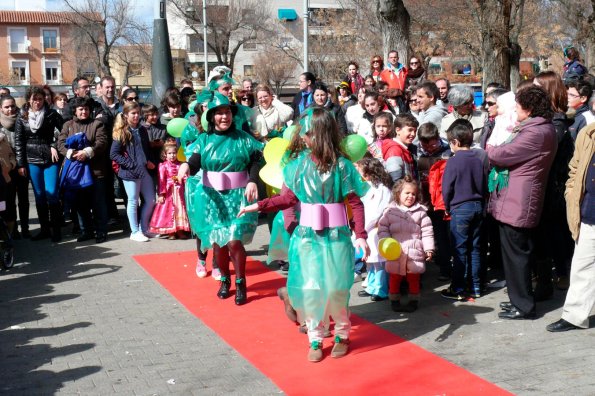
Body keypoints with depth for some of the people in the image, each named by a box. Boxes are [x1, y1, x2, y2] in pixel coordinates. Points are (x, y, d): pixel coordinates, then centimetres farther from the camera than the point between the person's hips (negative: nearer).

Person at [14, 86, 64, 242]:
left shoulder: (51, 114, -1)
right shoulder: (22, 117, 5)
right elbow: (18, 141, 5)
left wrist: (55, 146, -9)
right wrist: (21, 164, 1)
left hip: (51, 160, -2)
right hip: (33, 161, 2)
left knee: (52, 194, -6)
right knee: (39, 196, 6)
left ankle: (56, 229, 4)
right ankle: (44, 229, 15)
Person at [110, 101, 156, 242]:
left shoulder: (142, 130, 9)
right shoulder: (121, 132, -8)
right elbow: (114, 154, -12)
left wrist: (149, 161, 3)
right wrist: (131, 164, -15)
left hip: (144, 171, 6)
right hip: (130, 172, -6)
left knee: (151, 200, 10)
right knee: (133, 202, 4)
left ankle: (144, 228, 25)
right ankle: (135, 232, 16)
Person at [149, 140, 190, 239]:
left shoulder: (180, 165, 4)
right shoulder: (163, 166, -7)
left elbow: (185, 178, 4)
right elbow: (161, 181, -10)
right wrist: (161, 194, -14)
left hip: (179, 192, 4)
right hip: (168, 192, -4)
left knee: (180, 210, 10)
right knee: (169, 210, 2)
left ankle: (180, 231, 20)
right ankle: (170, 232, 10)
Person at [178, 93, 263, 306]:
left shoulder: (242, 138, 0)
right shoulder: (204, 140, 3)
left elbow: (255, 162, -2)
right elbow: (195, 162, -10)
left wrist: (253, 181, -19)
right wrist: (186, 165, -33)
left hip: (237, 196, -2)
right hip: (212, 197, 2)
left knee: (234, 241, -11)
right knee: (217, 242, 4)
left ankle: (241, 283, 10)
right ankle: (225, 280, 29)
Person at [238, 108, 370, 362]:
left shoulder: (341, 164, -9)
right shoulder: (300, 161, 1)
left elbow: (356, 202, -8)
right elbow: (290, 197, 9)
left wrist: (361, 236, -16)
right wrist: (259, 206, 4)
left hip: (335, 236, -3)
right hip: (307, 236, 3)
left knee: (336, 289, 6)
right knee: (309, 289, 7)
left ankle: (341, 335, 27)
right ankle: (315, 339, 21)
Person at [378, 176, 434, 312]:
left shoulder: (420, 212, 2)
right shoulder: (390, 210, 0)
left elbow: (427, 231, 2)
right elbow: (382, 228, 2)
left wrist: (429, 248, -3)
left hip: (414, 251, 0)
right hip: (395, 251, 0)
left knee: (413, 278, 8)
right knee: (394, 278, 9)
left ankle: (413, 301, 22)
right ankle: (394, 300, 22)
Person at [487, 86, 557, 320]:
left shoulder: (536, 133, -20)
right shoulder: (543, 128, 15)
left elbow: (502, 155, -18)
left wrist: (490, 151, 2)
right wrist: (497, 152, 2)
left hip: (516, 203, -10)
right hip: (519, 201, 10)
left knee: (515, 253, -1)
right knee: (519, 252, 18)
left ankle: (523, 306, 8)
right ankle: (521, 299, 30)